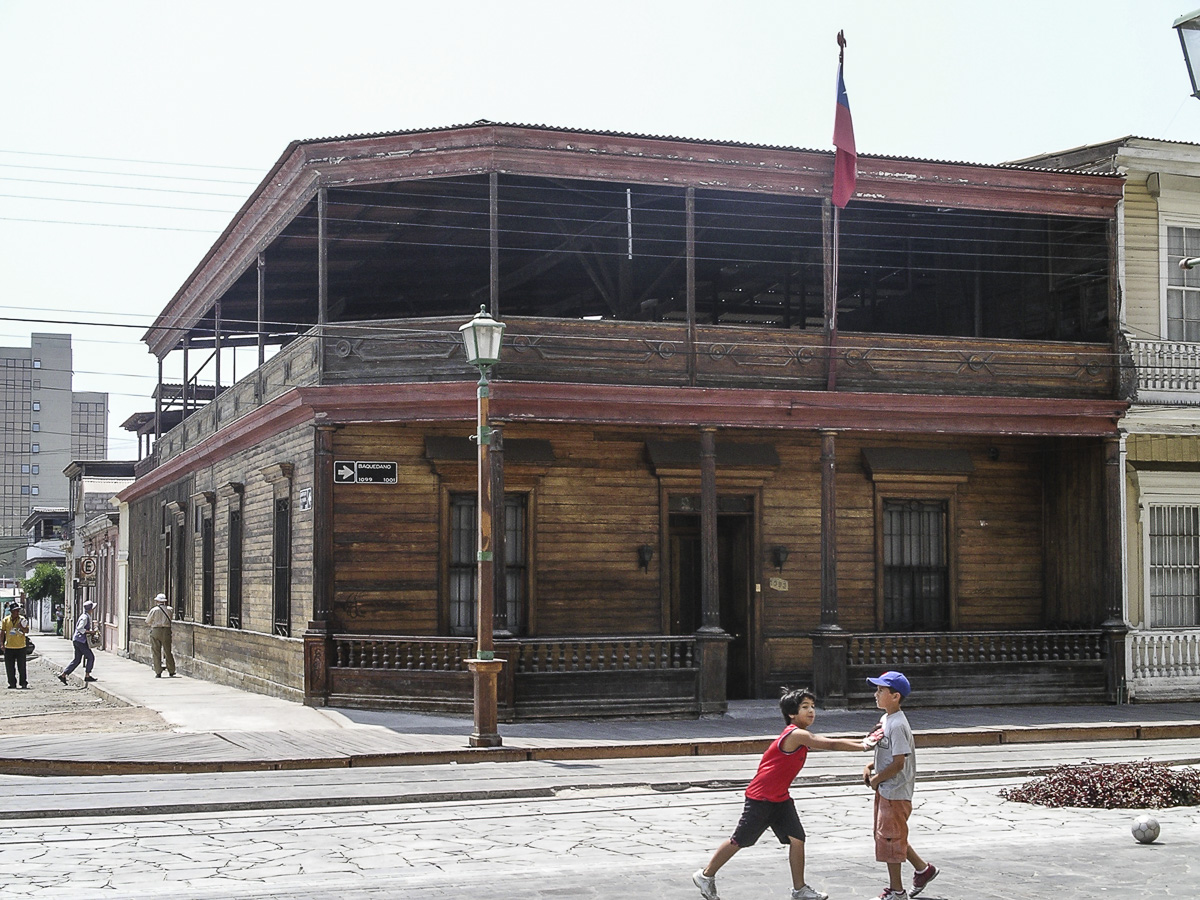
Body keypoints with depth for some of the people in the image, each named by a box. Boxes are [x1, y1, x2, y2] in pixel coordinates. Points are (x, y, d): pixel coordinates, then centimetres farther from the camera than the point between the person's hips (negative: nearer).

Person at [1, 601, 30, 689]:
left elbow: (27, 631, -6)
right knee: (10, 668, 5)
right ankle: (12, 683, 15)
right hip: (9, 647, 2)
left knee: (21, 667, 1)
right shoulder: (6, 620, 3)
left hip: (21, 647, -2)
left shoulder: (22, 620, -1)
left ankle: (24, 683, 11)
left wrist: (22, 627, -25)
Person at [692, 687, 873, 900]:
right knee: (739, 841, 2)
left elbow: (828, 742, 9)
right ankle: (706, 875, 17)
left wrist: (861, 742, -2)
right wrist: (862, 746, -19)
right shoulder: (797, 734, -22)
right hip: (760, 799, -9)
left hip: (780, 799, 9)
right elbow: (831, 745, -25)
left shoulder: (801, 736, 8)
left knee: (797, 840, 0)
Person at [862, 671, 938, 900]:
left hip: (895, 792, -10)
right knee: (889, 836, 19)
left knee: (890, 838, 1)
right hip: (885, 791, 10)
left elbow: (899, 762, -25)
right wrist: (871, 766, 5)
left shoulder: (897, 725, -22)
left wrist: (877, 778, -14)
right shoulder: (885, 719, 8)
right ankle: (922, 868, 32)